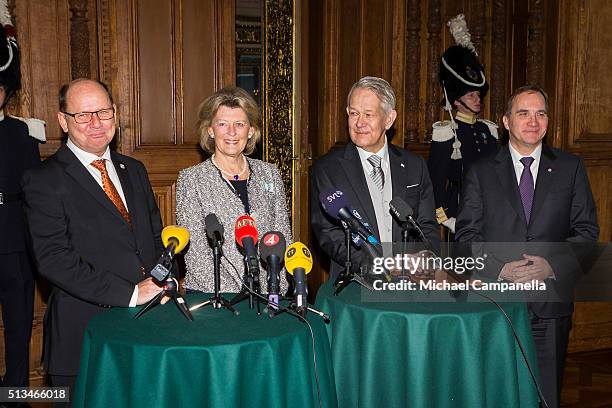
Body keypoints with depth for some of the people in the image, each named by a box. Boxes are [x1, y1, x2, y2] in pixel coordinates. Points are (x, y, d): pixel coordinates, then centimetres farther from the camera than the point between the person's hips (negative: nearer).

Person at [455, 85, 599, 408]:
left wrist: (553, 265, -13)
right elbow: (467, 233, 1)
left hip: (551, 306, 1)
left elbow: (587, 230, 3)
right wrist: (499, 268, -15)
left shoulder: (570, 168, 7)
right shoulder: (481, 172, 5)